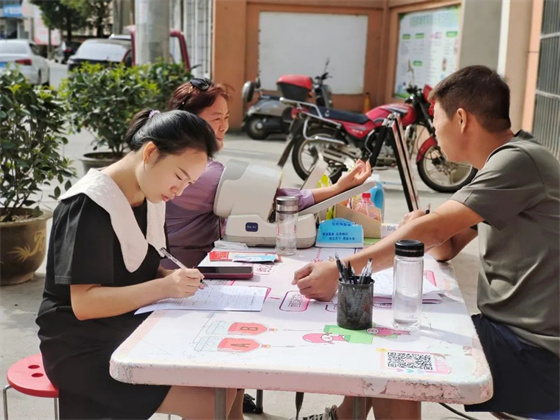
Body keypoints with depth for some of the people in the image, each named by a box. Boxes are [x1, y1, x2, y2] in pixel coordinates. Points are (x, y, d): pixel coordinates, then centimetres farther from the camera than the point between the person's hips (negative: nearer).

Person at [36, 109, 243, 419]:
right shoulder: (91, 205, -20)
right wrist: (163, 288, -30)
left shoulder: (150, 198, 5)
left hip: (133, 328, 8)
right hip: (85, 346, -8)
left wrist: (172, 278, -8)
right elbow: (84, 303, -23)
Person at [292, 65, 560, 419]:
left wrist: (340, 271, -27)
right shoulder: (504, 162, 13)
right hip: (510, 327, 9)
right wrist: (420, 231, -9)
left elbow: (432, 231, -26)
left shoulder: (519, 161, -18)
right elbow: (446, 248, 14)